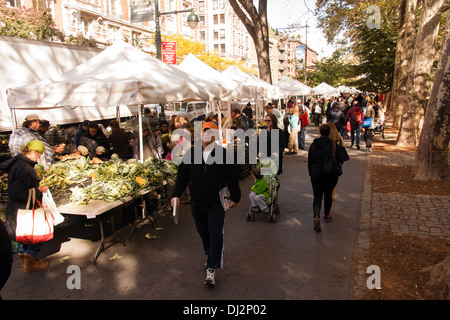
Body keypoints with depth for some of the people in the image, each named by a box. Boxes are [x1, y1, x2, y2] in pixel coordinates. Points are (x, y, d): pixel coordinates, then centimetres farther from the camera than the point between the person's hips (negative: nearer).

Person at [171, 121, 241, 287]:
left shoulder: (223, 154, -4)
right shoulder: (190, 154, 2)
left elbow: (232, 177, 2)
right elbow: (182, 175, 7)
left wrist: (235, 197, 4)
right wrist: (176, 194, 0)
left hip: (216, 204, -3)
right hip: (197, 203, 3)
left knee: (216, 234, -5)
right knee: (203, 232, 17)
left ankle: (211, 270, 2)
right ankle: (211, 255, 43)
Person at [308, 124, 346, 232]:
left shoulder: (313, 145, 0)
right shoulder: (333, 145, -9)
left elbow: (309, 161, 4)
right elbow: (341, 160, -9)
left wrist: (311, 173, 14)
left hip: (316, 174, 1)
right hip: (330, 175, -1)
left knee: (317, 196, 4)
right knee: (328, 195, 17)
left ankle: (316, 217, -18)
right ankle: (326, 215, 33)